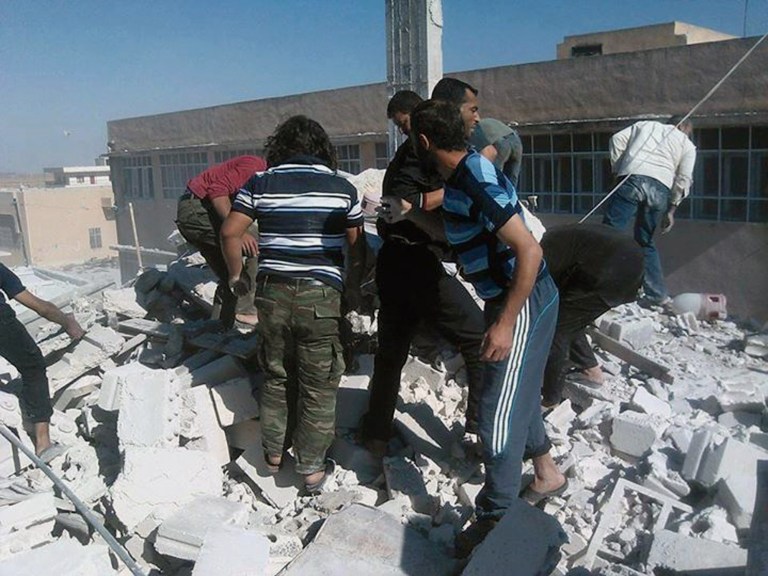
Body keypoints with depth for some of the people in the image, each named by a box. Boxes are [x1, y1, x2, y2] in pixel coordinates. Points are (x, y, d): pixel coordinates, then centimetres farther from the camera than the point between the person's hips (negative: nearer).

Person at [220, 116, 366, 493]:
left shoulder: (260, 183, 5)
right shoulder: (342, 188, 3)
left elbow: (230, 232, 0)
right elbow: (357, 246, 4)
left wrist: (235, 276, 13)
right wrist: (354, 289, 16)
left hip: (272, 291, 2)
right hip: (320, 295, -2)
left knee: (276, 377, 19)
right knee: (318, 386, 8)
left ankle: (273, 453, 30)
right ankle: (312, 469, 15)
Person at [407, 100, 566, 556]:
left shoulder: (478, 182, -24)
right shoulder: (460, 179, 6)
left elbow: (530, 251, -28)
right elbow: (454, 233, 25)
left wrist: (506, 323, -27)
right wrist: (411, 213, 22)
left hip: (524, 303, -10)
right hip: (506, 299, 10)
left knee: (498, 413, -3)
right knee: (517, 394, 23)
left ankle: (495, 519, 14)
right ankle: (548, 475, 45)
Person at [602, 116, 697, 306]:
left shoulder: (645, 125, 31)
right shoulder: (687, 145, 27)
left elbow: (618, 139, 13)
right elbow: (684, 179, 14)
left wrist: (617, 169, 15)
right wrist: (671, 210, 16)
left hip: (633, 179, -2)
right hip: (660, 188, 2)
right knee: (645, 242, 16)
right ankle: (657, 294, 17)